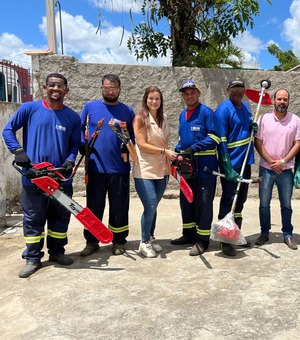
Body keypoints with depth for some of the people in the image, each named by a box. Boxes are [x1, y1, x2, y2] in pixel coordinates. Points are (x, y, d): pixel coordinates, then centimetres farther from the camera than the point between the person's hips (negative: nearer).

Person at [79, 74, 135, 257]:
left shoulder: (128, 111, 8)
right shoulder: (89, 107, 6)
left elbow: (134, 135, 13)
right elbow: (80, 130, 12)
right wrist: (83, 147, -3)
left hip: (120, 167, 0)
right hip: (95, 167, 0)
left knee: (119, 206, 8)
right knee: (94, 206, 8)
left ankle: (119, 241, 22)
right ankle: (91, 241, 21)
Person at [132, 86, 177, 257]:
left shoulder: (163, 118, 10)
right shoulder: (140, 117, -7)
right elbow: (142, 144, -13)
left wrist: (170, 160, 13)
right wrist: (164, 151, -15)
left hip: (161, 170, 5)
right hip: (145, 171, -5)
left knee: (153, 206, 11)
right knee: (150, 206, -9)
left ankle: (151, 237, 29)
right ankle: (144, 242, 10)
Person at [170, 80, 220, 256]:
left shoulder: (206, 112, -8)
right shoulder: (183, 114, 15)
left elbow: (214, 137, -14)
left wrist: (194, 148, -22)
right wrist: (177, 150, 6)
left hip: (205, 166, -8)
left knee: (203, 203, -1)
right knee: (186, 201, 15)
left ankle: (202, 240, 9)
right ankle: (189, 234, 30)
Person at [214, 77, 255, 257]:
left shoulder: (245, 106, 11)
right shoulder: (223, 110, -13)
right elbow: (221, 141, -18)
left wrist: (253, 126, 0)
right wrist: (228, 169, -23)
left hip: (245, 162, 8)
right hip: (231, 163, -8)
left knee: (240, 199, 16)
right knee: (228, 200, -2)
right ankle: (225, 241, 8)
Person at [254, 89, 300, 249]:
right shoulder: (264, 118, 0)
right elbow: (258, 142, -2)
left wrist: (282, 161, -11)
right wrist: (271, 161, -10)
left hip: (286, 169, 0)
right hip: (266, 168, 0)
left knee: (286, 204, 8)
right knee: (264, 203, 4)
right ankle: (264, 233, 18)